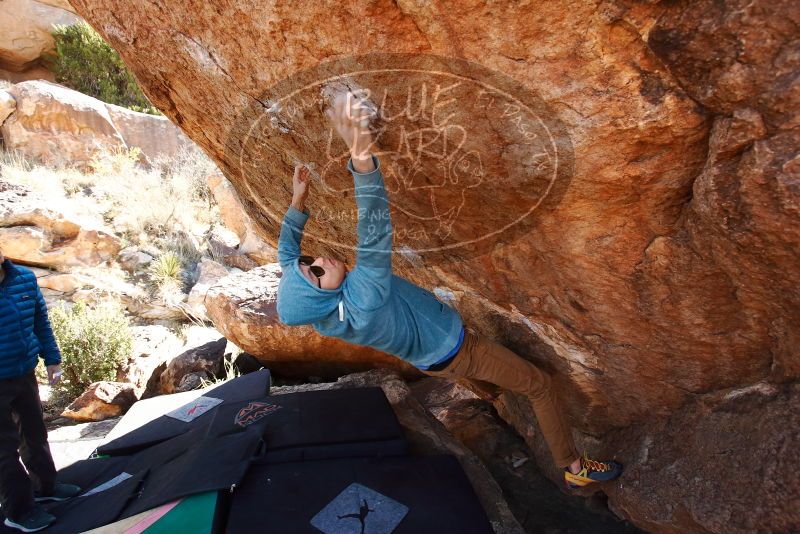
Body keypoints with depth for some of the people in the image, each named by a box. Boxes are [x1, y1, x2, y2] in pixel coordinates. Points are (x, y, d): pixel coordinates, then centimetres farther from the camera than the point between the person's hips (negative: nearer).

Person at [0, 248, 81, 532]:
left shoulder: (25, 278, -4)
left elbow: (41, 321, 7)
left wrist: (52, 359, 9)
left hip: (25, 374, 6)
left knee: (34, 433, 20)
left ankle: (44, 486, 39)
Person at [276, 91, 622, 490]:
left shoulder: (321, 314, -18)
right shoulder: (361, 307, -43)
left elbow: (285, 255, 0)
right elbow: (374, 239, -57)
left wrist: (297, 203, -5)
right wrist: (361, 157, -67)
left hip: (428, 357, 8)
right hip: (454, 353, -8)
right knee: (540, 385, 6)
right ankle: (575, 467, 23)